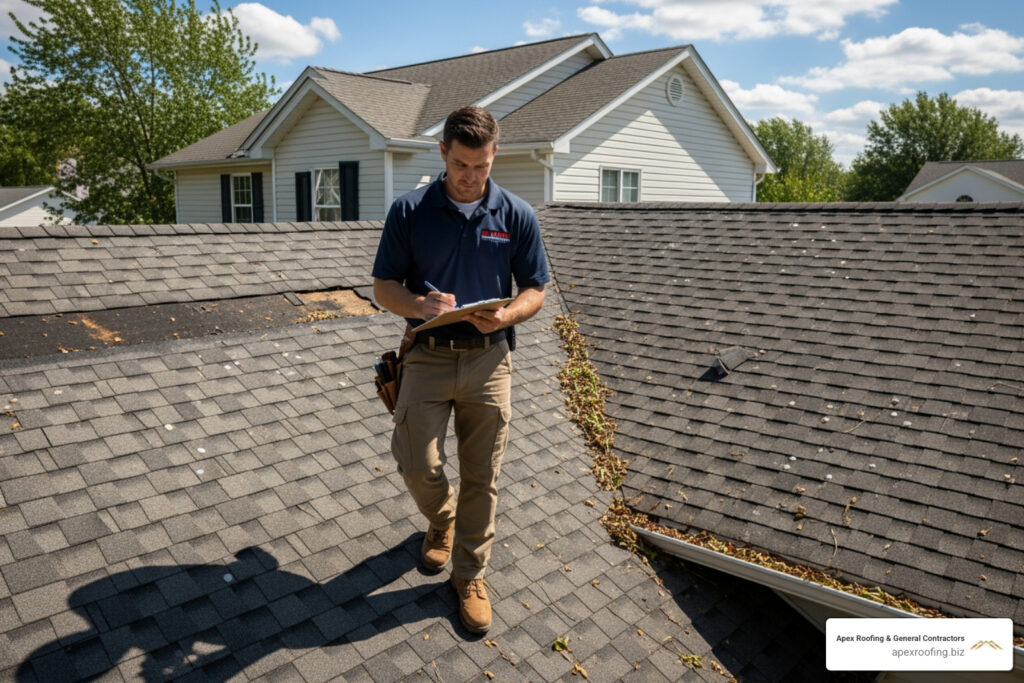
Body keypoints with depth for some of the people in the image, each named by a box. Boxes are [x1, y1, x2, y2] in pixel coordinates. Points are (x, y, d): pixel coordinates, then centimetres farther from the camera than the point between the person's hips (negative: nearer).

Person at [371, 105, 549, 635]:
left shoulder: (516, 215, 1)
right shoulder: (409, 211, -1)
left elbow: (535, 290, 5)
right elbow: (384, 288, 1)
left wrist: (504, 316, -17)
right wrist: (420, 305, -21)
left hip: (488, 358, 1)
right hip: (427, 355, 0)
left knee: (481, 478, 6)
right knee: (418, 466, -4)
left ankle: (470, 576, 26)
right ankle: (442, 519, 32)